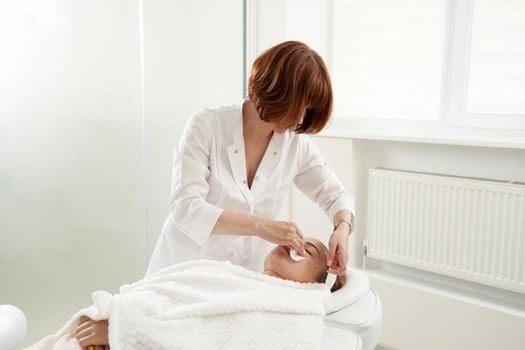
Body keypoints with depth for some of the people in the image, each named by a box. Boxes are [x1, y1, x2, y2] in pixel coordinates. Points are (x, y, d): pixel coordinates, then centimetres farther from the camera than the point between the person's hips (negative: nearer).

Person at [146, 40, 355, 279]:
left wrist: (342, 228, -16)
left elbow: (335, 195, 6)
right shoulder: (207, 126, -15)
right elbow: (185, 209, -23)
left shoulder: (296, 142, -5)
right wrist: (261, 226, -33)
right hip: (184, 266, -2)